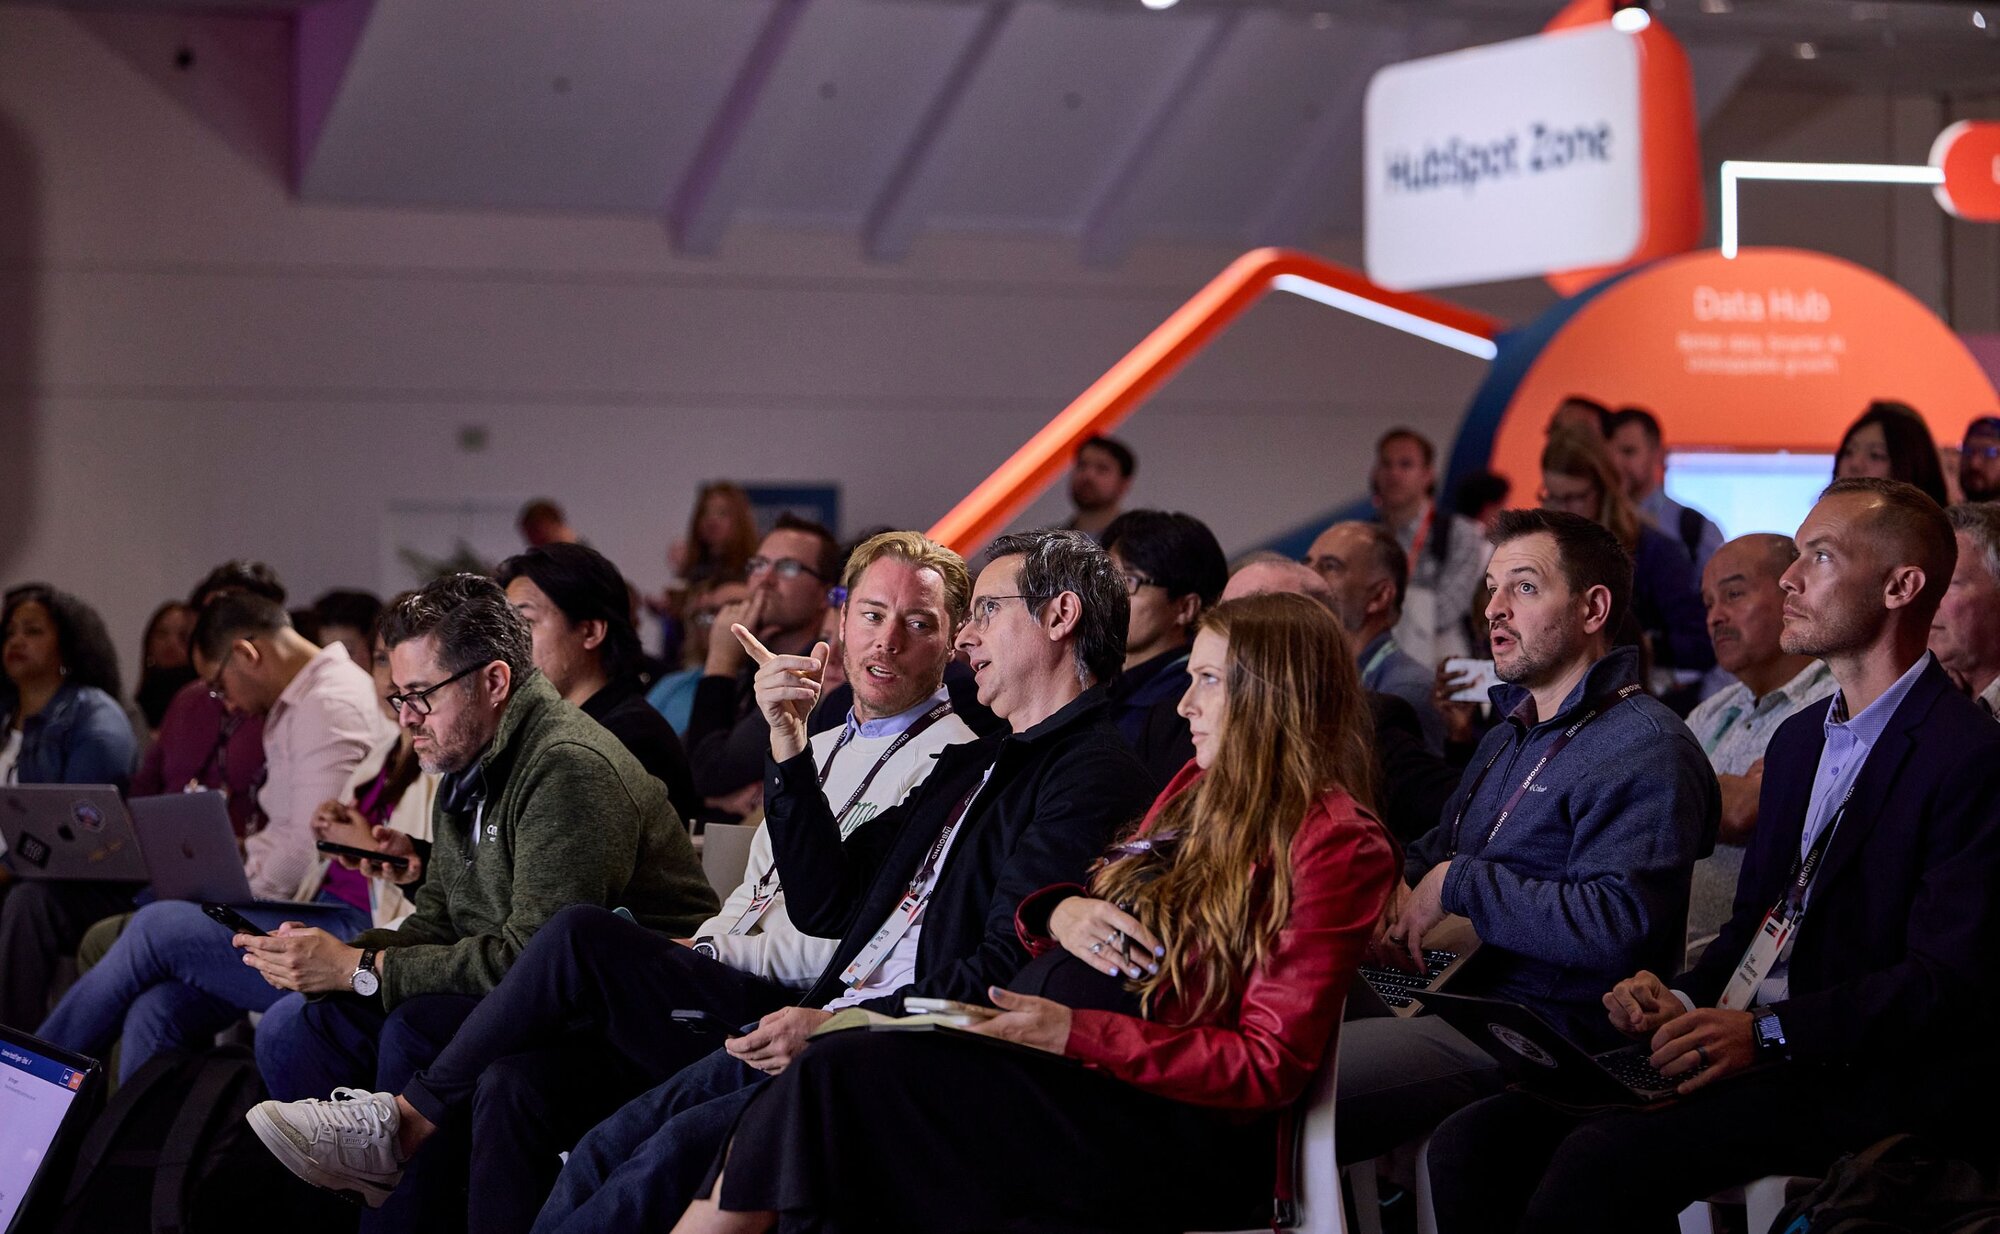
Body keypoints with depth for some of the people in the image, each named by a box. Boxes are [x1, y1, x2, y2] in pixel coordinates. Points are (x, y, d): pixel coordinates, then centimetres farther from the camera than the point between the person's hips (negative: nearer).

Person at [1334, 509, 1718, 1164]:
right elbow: (1436, 851, 32)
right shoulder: (1509, 737, 24)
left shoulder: (1645, 750, -8)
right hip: (1452, 995, 10)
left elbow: (1615, 925, -20)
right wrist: (1399, 891, 7)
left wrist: (1462, 885, -13)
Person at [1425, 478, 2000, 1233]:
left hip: (1860, 1079, -8)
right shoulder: (1801, 738, 21)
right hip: (1746, 1051, 8)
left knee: (1599, 1162, -31)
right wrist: (1683, 1001, 1)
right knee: (1472, 1146, -11)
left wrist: (1767, 1034, -25)